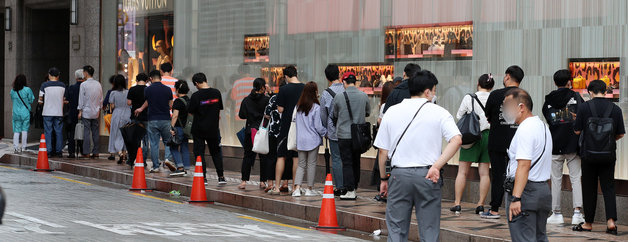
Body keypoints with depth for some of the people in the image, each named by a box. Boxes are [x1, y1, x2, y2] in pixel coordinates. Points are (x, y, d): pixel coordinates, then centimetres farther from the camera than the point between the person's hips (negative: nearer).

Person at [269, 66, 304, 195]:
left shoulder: (284, 89, -11)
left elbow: (280, 109, -10)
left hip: (286, 127, -3)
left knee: (281, 156, 5)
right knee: (297, 157, 8)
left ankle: (277, 187, 3)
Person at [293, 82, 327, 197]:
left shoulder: (298, 106, 3)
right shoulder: (316, 107, -13)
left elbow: (295, 121, 9)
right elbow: (318, 126, -11)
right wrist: (326, 132, 6)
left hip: (300, 140, 5)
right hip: (313, 140, -5)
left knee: (301, 164, 9)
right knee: (311, 164, 5)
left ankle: (297, 188, -4)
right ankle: (309, 189, 10)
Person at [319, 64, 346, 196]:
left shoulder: (326, 94, -9)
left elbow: (323, 115, -1)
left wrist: (325, 131, 12)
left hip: (334, 131, -3)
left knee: (336, 159, 3)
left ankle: (340, 187, 2)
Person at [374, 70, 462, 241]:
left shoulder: (392, 112, 6)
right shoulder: (439, 113, 0)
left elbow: (383, 150, 7)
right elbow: (456, 140, -15)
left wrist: (383, 179, 17)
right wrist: (436, 166, -14)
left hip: (399, 175, 1)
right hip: (428, 176, -1)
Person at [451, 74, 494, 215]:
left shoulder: (469, 98, -5)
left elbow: (459, 116, 4)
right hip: (489, 135, 2)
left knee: (462, 171, 5)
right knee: (484, 172, 7)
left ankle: (457, 203, 3)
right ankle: (481, 204, 6)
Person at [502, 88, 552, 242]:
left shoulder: (525, 129, -15)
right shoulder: (542, 125, 17)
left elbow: (524, 165, -23)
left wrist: (516, 198, -27)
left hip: (525, 190, -10)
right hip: (543, 189, 10)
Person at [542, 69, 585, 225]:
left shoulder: (548, 101, 5)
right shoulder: (575, 97, 0)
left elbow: (548, 120, 1)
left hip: (555, 145, 1)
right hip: (573, 144, -1)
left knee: (556, 180, 7)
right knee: (576, 178, 2)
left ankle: (556, 213, 8)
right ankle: (577, 212, -7)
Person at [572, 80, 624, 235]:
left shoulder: (584, 107, -9)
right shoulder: (615, 109, -2)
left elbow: (577, 131, -3)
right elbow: (621, 134, 3)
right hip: (609, 155, 1)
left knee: (589, 189, 8)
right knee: (608, 187, 7)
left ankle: (588, 223, 14)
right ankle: (611, 221, -8)